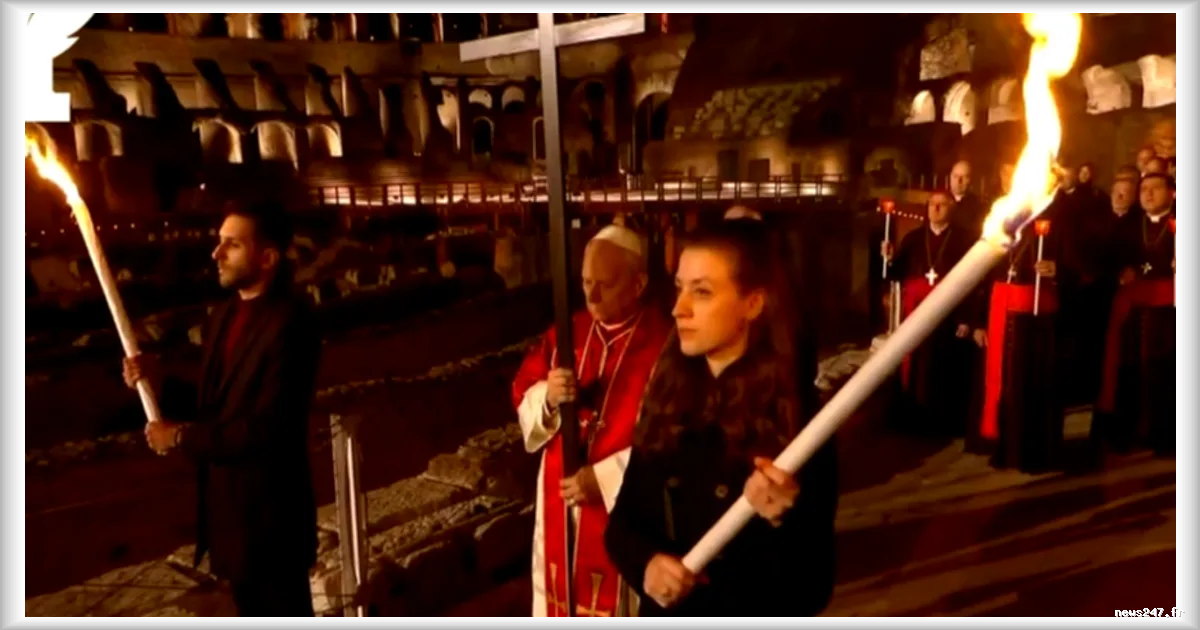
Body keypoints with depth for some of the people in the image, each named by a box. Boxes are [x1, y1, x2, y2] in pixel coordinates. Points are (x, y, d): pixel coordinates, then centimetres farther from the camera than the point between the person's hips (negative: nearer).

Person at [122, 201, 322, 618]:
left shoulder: (289, 325, -22)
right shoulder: (223, 317, 7)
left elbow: (265, 428, -25)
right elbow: (215, 406, 12)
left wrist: (181, 438, -15)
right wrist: (161, 384, -5)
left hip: (269, 513, -8)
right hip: (227, 505, 8)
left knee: (281, 609, 10)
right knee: (251, 608, 23)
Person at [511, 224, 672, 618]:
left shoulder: (665, 344, -15)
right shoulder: (567, 333, 4)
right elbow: (524, 400, 7)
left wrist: (604, 478, -19)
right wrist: (547, 397, -15)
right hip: (560, 504, 5)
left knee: (614, 603, 9)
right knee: (559, 601, 18)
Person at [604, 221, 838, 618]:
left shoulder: (798, 421, -18)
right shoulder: (667, 399, -5)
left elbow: (813, 589, -16)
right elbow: (623, 520, 0)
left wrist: (780, 522, -33)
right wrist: (646, 563, -18)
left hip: (758, 610, -4)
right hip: (663, 609, 4)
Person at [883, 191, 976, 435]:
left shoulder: (965, 238, 1)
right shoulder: (913, 238, 14)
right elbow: (898, 273, 8)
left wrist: (967, 318, -13)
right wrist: (890, 260, -14)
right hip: (916, 312, 3)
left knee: (946, 370, 0)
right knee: (914, 368, 2)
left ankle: (946, 421, 12)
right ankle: (914, 418, 12)